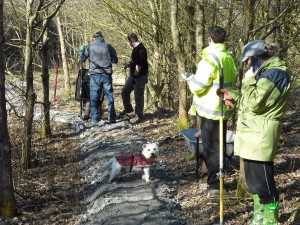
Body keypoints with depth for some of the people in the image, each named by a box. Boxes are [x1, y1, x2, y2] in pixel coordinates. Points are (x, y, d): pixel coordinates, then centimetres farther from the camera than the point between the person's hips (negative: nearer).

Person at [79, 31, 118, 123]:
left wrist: (82, 50, 24)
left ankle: (94, 118, 8)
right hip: (107, 75, 1)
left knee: (94, 97, 8)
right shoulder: (108, 46, 2)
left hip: (95, 75, 0)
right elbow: (115, 60, 6)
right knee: (110, 97, 6)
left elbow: (82, 59, 7)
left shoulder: (90, 46, 0)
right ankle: (112, 118, 5)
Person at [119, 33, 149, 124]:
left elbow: (139, 65, -24)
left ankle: (139, 116, 11)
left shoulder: (140, 49, -22)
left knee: (138, 96, 0)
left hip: (139, 77, -10)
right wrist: (129, 64, 17)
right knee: (124, 92, 17)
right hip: (133, 76, 10)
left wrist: (135, 75, -19)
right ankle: (128, 108, 35)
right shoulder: (136, 48, 10)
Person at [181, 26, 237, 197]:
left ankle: (214, 185, 4)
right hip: (224, 110, 8)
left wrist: (190, 78, 0)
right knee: (219, 146, 16)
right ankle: (214, 181, 27)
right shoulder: (229, 58, 6)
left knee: (210, 147, 1)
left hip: (210, 110, -8)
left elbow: (198, 86, -18)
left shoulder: (210, 59, -18)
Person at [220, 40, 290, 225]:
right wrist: (234, 97, 19)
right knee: (254, 180, 18)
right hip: (251, 134, 11)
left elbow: (255, 103, -22)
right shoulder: (266, 72, 17)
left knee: (264, 183, -4)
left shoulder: (275, 73, -16)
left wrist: (249, 80, -12)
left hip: (260, 136, -11)